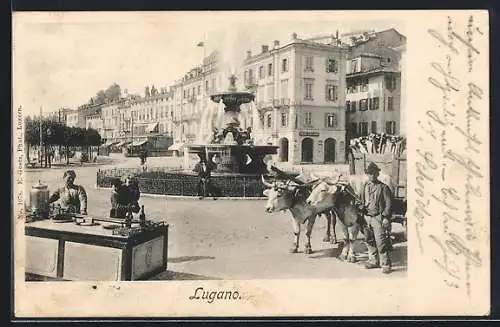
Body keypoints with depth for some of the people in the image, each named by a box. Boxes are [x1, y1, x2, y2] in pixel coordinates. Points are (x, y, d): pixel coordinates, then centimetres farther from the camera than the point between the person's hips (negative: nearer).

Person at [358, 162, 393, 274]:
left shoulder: (383, 187, -5)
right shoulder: (365, 186, 12)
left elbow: (389, 203, -7)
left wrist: (386, 217, -12)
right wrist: (362, 209, 9)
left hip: (378, 217, -6)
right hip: (367, 217, 6)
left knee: (381, 241, -9)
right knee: (370, 241, 12)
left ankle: (386, 265, -3)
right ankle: (373, 261, 25)